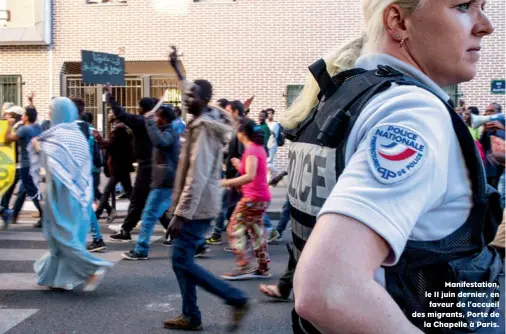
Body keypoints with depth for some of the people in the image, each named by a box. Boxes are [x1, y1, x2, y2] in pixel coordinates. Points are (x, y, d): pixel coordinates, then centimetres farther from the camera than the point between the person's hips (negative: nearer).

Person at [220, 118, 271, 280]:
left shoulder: (251, 150, -16)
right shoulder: (259, 148, 13)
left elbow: (250, 176, -29)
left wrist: (226, 182, -28)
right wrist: (240, 166, 14)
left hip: (253, 198, -10)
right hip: (261, 197, 10)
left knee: (234, 230, -5)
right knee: (256, 232, 14)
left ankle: (243, 267, -6)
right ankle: (263, 268, 17)